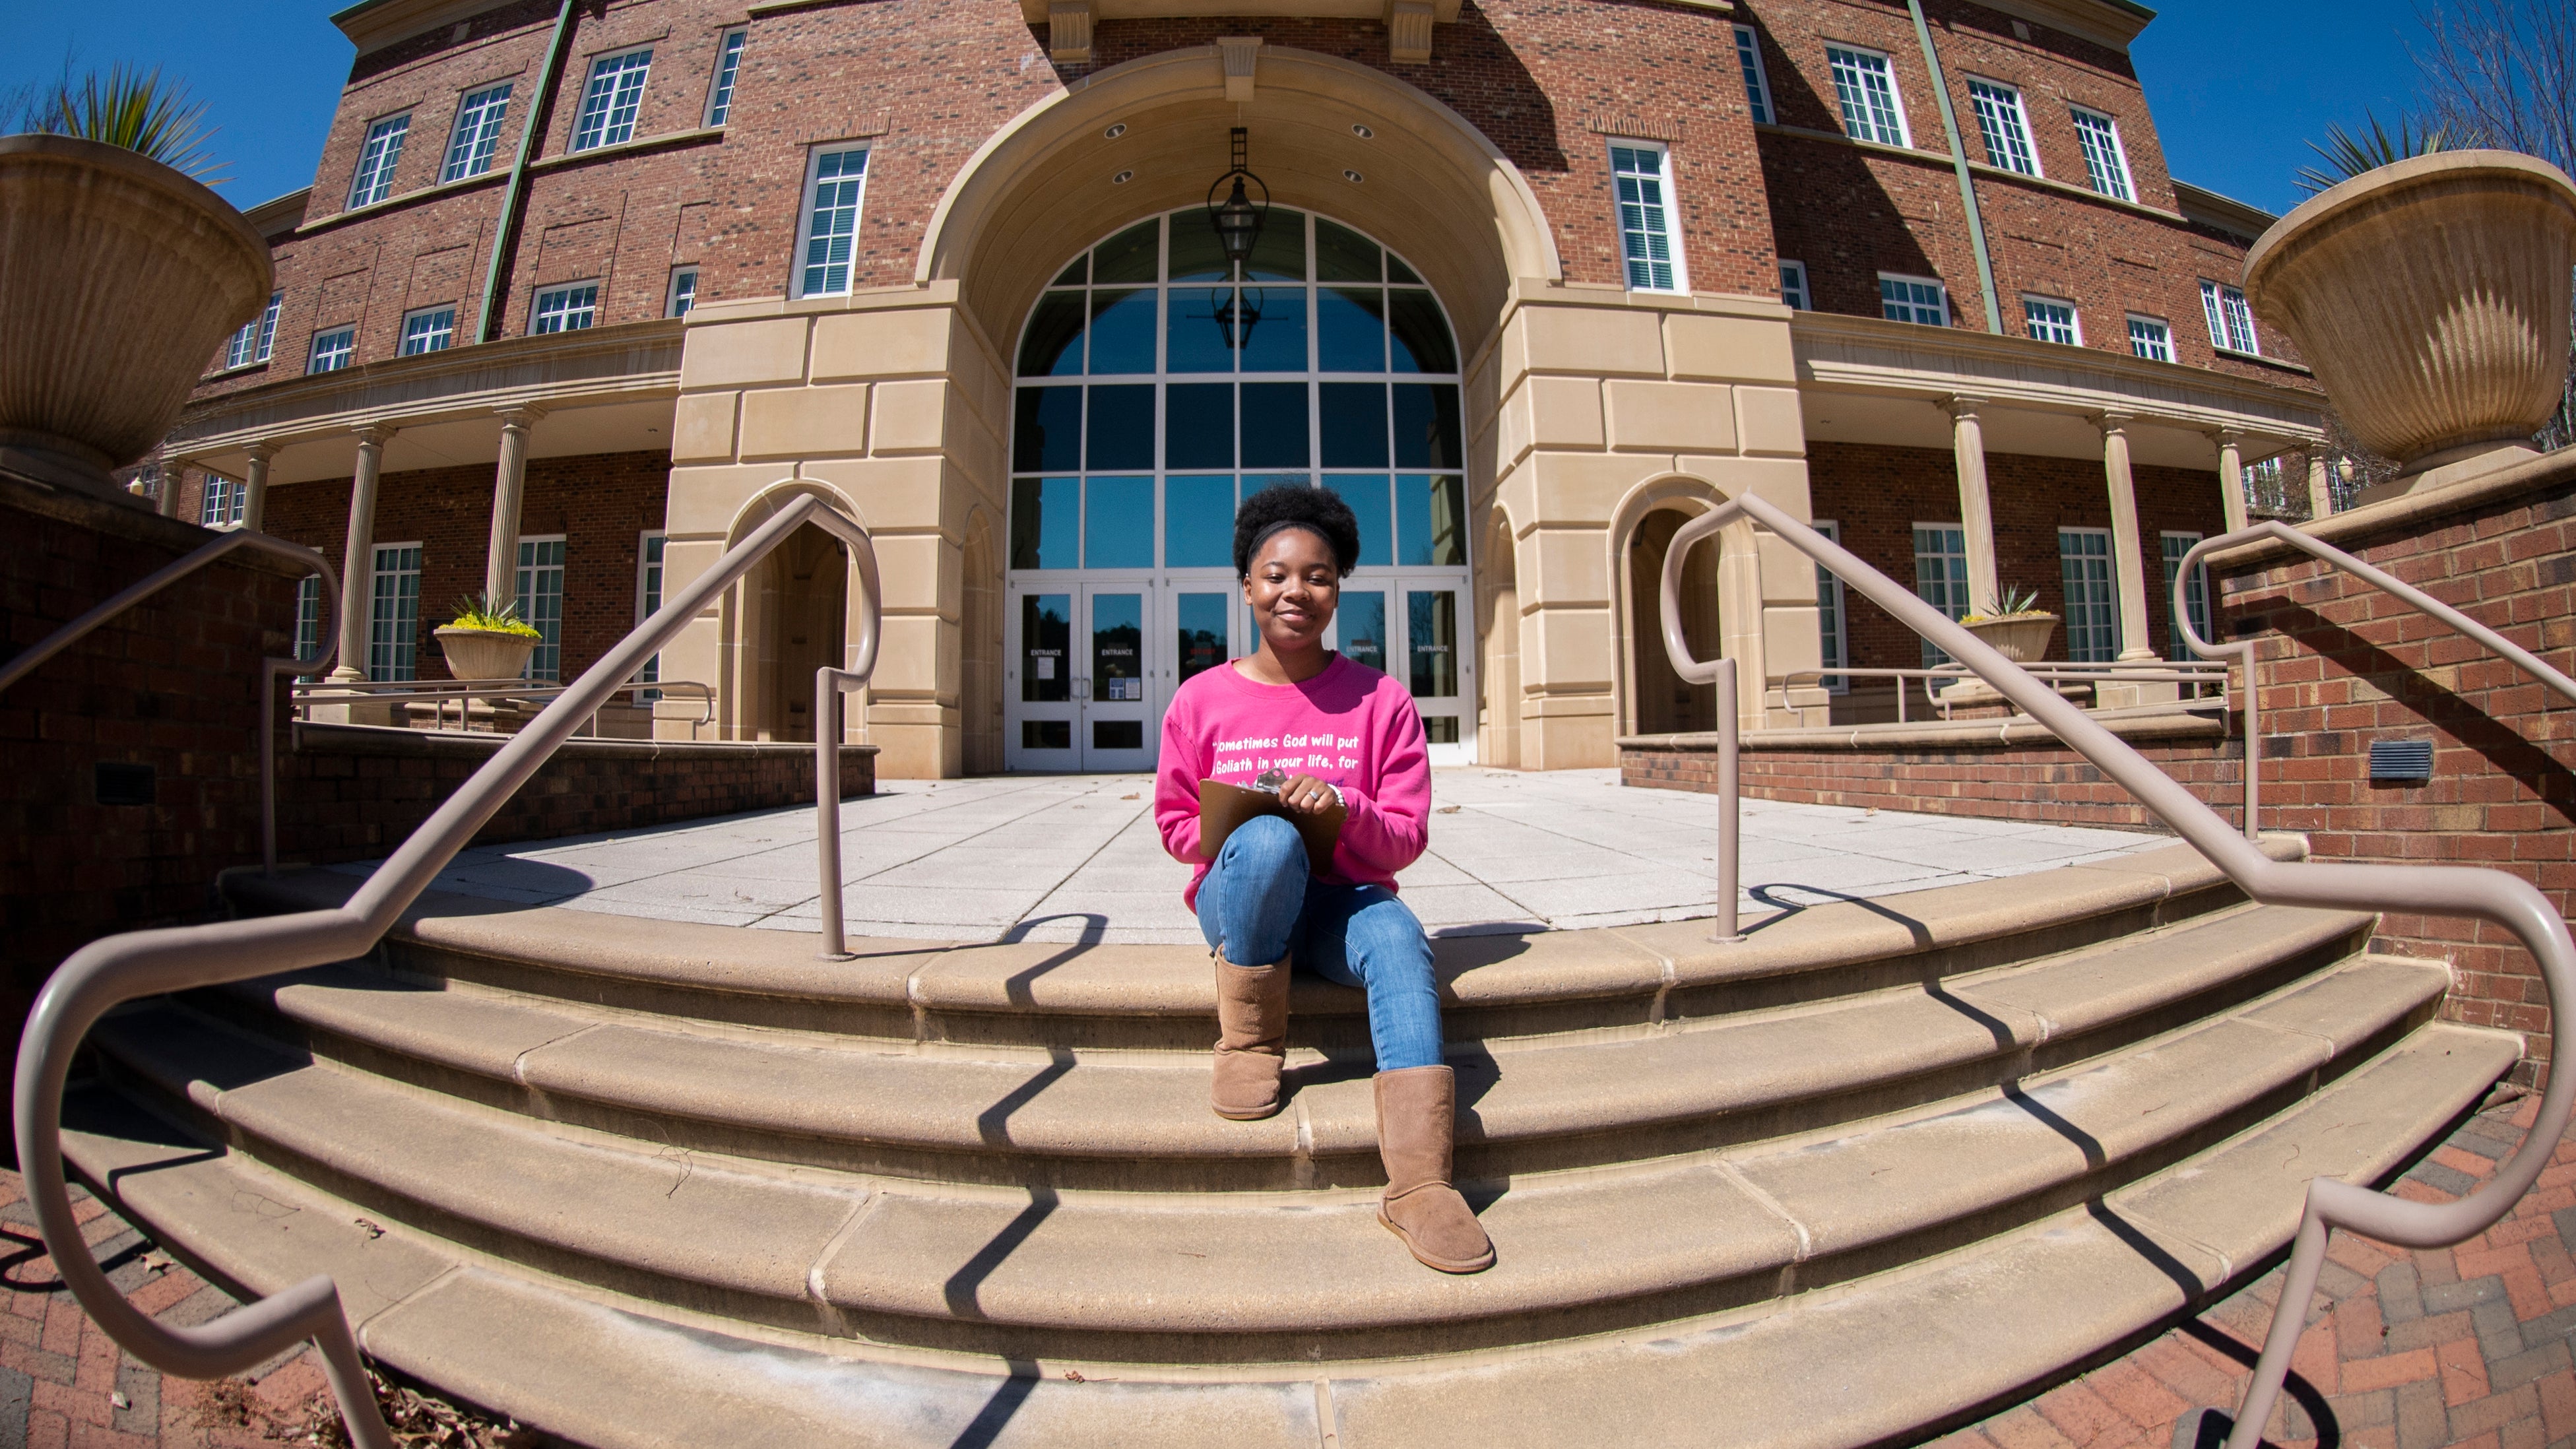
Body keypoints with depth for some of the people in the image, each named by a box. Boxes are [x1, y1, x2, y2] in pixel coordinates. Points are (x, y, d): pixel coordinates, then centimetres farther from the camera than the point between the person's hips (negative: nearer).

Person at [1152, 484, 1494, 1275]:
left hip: (1342, 897, 1)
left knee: (1398, 934, -33)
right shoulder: (1201, 699, 2)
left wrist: (1347, 810, -24)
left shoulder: (1381, 700, 1)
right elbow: (1174, 823, 8)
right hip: (1240, 896, 0)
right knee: (1268, 840, -35)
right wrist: (1232, 830, -15)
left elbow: (1406, 838, -1)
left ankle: (1419, 1184, -32)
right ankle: (1250, 1044, -13)